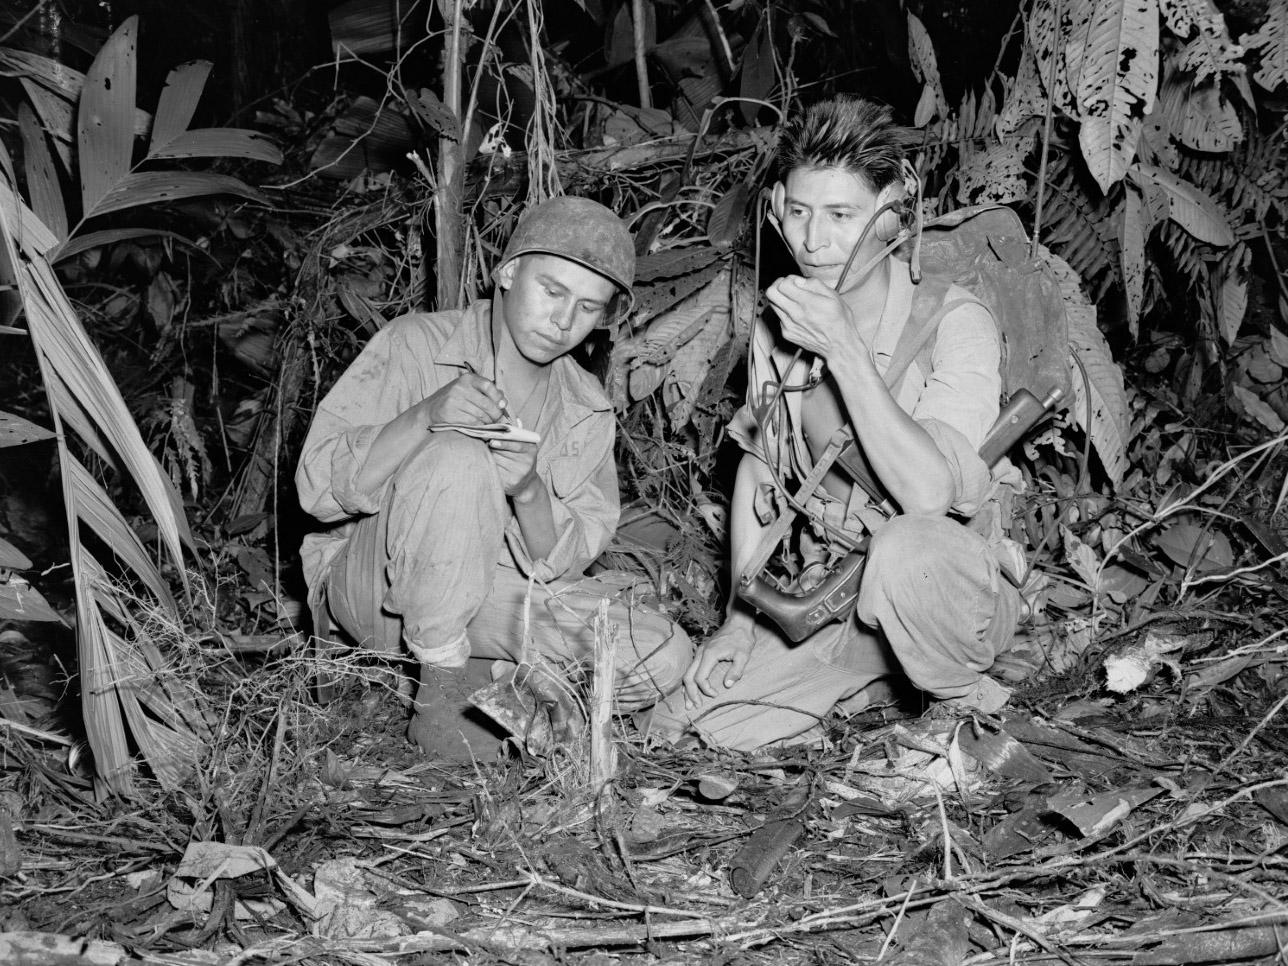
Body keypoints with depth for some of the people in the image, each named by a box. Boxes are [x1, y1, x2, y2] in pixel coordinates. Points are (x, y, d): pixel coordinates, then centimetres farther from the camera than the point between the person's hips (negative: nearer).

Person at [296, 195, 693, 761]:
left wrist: (529, 491, -25)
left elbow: (559, 565, -4)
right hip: (371, 585, -4)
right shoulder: (414, 346, -10)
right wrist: (425, 416, -35)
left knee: (663, 659, -15)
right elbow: (318, 486, -19)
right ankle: (442, 696, -23)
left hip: (490, 594, 4)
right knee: (456, 458, -34)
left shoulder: (587, 412, 3)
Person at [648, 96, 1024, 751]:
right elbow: (756, 469, 13)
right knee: (685, 724, -10)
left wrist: (845, 348, -30)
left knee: (906, 548, -40)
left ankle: (965, 706, -8)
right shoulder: (780, 324, 1)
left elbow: (928, 493, -30)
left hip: (951, 583, -5)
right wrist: (741, 615, 5)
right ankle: (863, 676, 16)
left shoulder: (955, 322, -17)